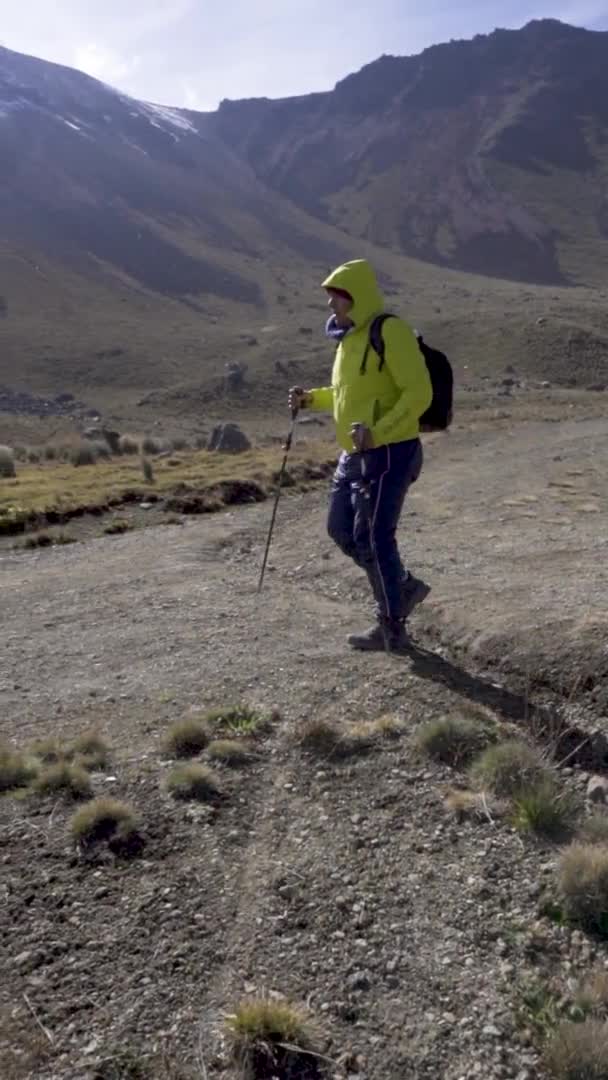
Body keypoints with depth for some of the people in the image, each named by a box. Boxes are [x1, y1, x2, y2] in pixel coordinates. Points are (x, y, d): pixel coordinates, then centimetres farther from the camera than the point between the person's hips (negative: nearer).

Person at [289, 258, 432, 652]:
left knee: (373, 538, -3)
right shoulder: (350, 336, 13)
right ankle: (404, 587, 27)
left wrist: (378, 431, -30)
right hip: (355, 454, 9)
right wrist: (311, 398, 9)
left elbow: (419, 393, -19)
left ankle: (391, 627, 12)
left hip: (390, 453, -9)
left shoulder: (390, 331, -15)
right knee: (342, 531, 12)